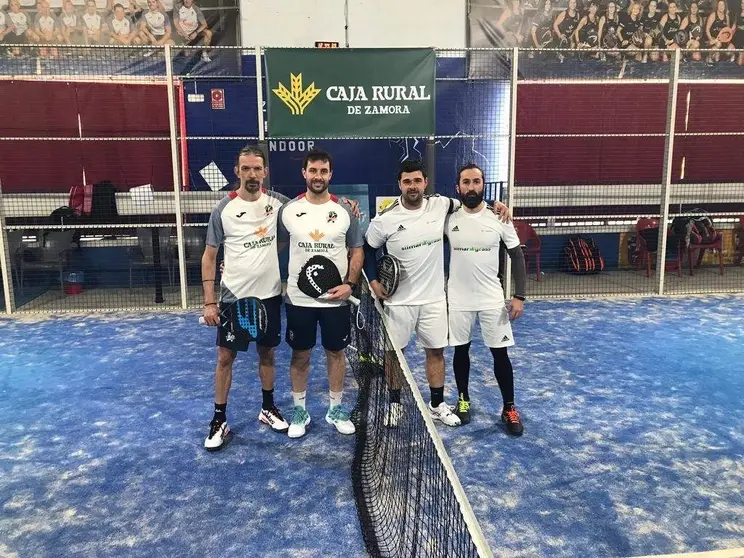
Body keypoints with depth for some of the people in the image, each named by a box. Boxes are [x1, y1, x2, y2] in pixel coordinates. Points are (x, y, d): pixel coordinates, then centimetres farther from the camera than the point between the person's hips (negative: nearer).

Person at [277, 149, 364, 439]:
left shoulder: (344, 211, -2)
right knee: (300, 355, 10)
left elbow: (357, 251, 4)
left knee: (336, 352, 11)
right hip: (298, 298, 0)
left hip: (336, 298, 0)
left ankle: (336, 409, 27)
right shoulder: (288, 210, -2)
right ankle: (300, 411, 26)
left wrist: (349, 284, -9)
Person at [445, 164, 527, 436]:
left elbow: (517, 256, -1)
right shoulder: (449, 218, -4)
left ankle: (509, 408, 18)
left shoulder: (498, 218, -6)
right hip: (458, 299, 1)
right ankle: (463, 400, 31)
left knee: (500, 353, 3)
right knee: (461, 350, 12)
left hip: (492, 299, -1)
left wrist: (519, 296, -7)